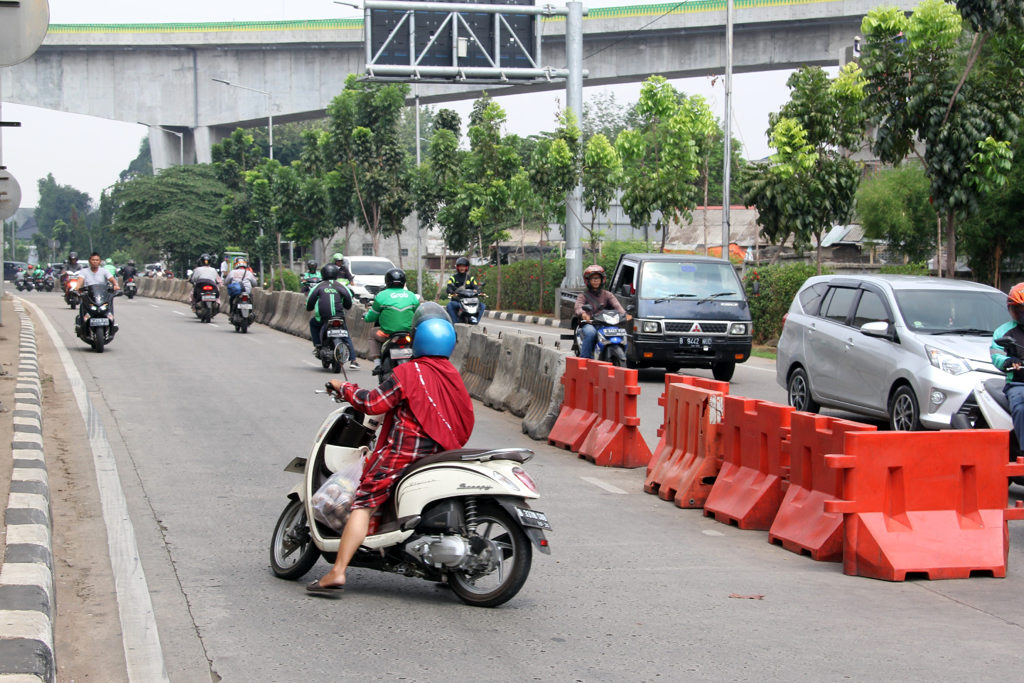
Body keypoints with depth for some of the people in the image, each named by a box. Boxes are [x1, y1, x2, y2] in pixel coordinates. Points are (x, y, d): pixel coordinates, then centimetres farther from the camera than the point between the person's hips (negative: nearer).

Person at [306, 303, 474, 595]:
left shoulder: (407, 373, -10)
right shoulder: (452, 374, 10)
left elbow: (373, 403, -12)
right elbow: (464, 413, 19)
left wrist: (344, 388, 4)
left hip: (404, 450, -7)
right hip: (441, 451, 7)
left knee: (363, 503, -8)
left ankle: (337, 573, -18)